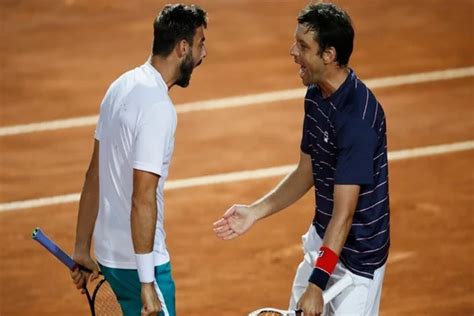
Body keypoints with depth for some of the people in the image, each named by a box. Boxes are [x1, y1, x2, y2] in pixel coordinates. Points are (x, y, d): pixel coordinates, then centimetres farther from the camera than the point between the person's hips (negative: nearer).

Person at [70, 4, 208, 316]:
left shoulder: (122, 86, 7)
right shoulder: (158, 108, -21)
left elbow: (94, 176, 13)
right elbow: (143, 199, -23)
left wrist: (82, 249, 18)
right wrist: (148, 282, -22)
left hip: (108, 252, 9)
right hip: (138, 260, -9)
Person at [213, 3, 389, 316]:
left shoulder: (358, 116, -28)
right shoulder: (316, 96, 1)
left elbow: (344, 212, -30)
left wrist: (317, 284, -32)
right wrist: (256, 212, 2)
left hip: (357, 255, -9)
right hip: (321, 240, 9)